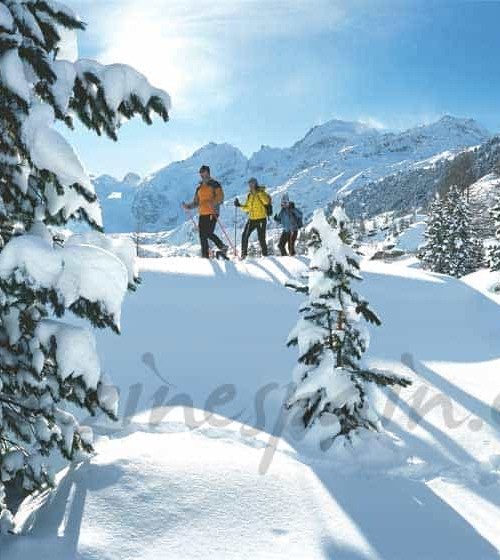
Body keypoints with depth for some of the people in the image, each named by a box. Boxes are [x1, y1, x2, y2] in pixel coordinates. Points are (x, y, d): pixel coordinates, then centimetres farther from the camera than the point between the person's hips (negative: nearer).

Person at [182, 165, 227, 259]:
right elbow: (196, 202, 23)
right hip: (202, 214, 6)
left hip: (212, 213, -6)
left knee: (209, 234, -15)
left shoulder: (215, 184, 1)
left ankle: (223, 248, 3)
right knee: (202, 235, 1)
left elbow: (220, 197, -9)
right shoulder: (199, 187, 21)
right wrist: (188, 206, 5)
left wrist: (213, 203, -28)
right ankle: (205, 255, 5)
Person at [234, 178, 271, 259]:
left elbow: (266, 201, -25)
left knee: (261, 239, -5)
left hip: (261, 219, -6)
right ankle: (244, 254, 10)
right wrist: (240, 205, 2)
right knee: (244, 236, 0)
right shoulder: (250, 195, 13)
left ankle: (265, 255, 8)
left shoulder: (261, 193, -5)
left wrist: (259, 192, -28)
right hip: (252, 219, 6)